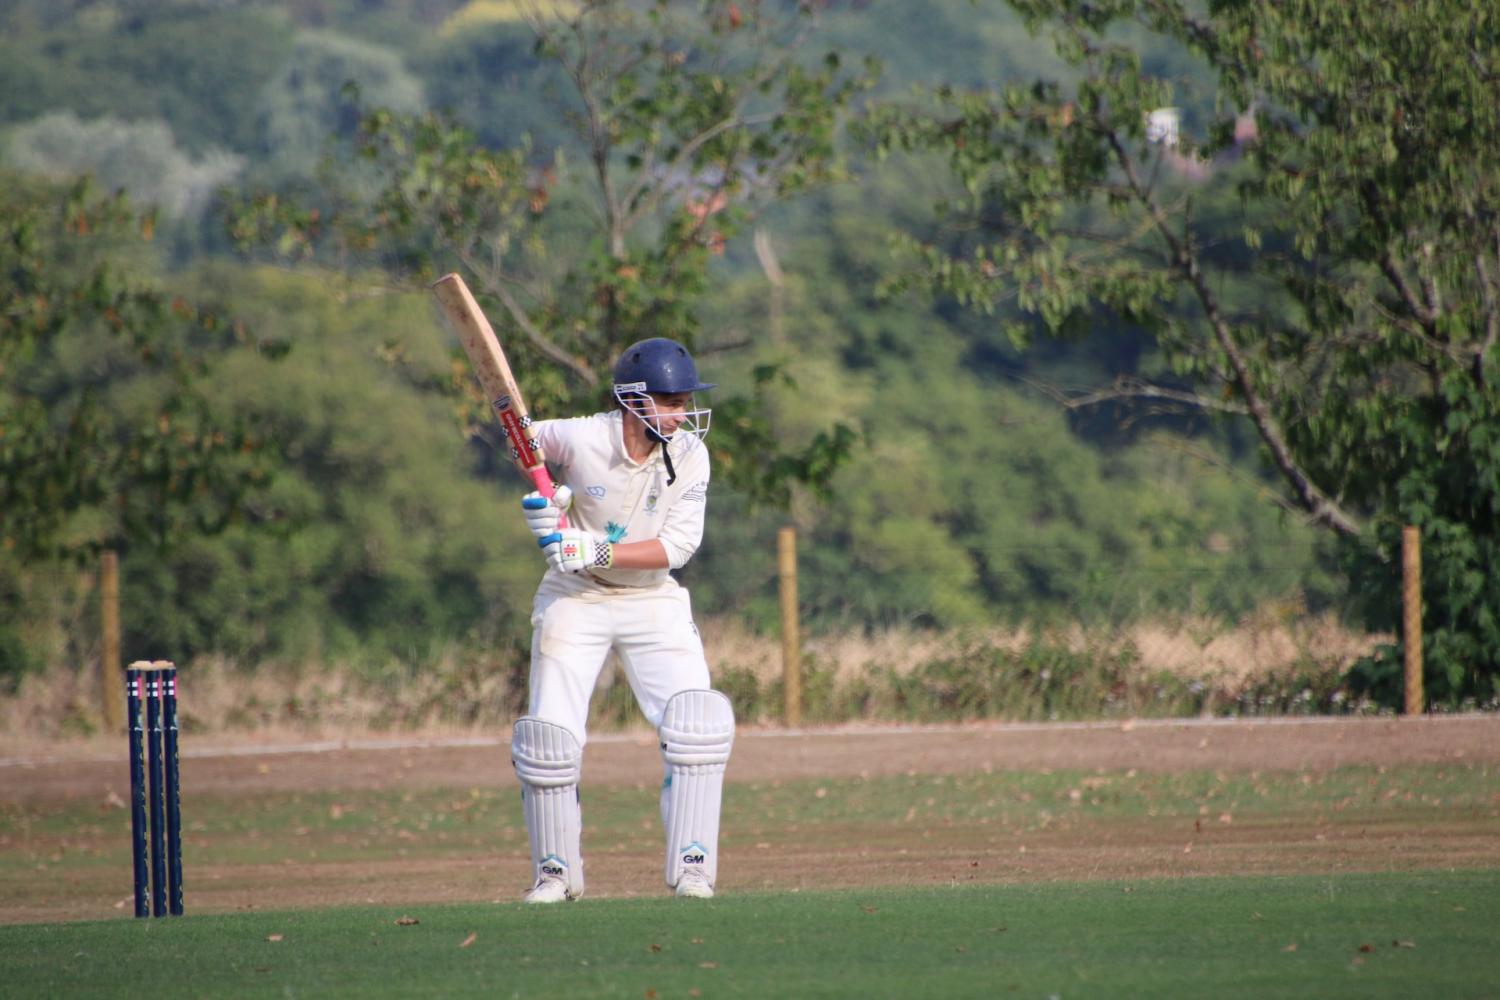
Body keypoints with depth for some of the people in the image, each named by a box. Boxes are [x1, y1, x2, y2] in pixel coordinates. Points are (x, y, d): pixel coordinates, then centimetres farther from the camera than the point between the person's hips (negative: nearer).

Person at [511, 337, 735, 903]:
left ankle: (692, 868, -9)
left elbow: (677, 547, -19)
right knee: (550, 737, -6)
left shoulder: (689, 455, -13)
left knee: (698, 725, -16)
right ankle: (556, 873, 11)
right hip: (574, 601, -1)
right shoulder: (582, 440, -18)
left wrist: (597, 552, -29)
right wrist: (542, 494, -15)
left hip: (653, 602, 1)